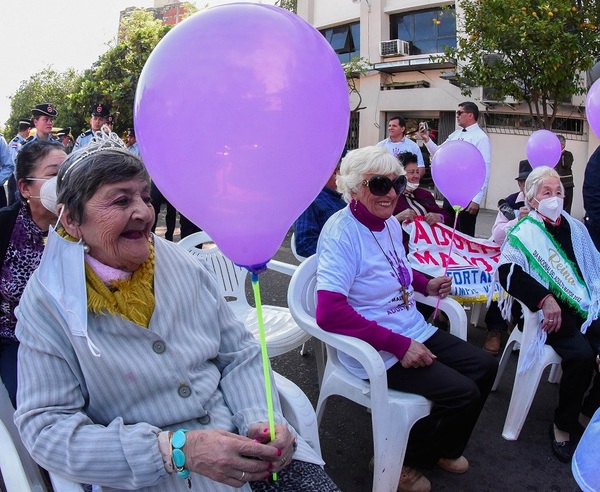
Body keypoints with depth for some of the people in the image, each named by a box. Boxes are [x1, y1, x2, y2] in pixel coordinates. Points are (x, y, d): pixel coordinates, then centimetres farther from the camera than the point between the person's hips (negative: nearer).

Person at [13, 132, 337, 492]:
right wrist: (175, 450, -22)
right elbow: (46, 427, -12)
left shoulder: (183, 266, 2)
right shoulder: (46, 304, -8)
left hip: (236, 439, 2)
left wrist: (262, 420, -13)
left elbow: (240, 353, 6)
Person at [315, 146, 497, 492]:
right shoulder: (342, 232, -22)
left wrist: (426, 284, 4)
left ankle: (443, 447, 31)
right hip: (376, 353, -9)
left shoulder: (391, 223, 4)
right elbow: (328, 313, -31)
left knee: (485, 366, 8)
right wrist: (398, 344, -28)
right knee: (463, 393, -15)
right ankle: (399, 463, 11)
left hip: (415, 331, 9)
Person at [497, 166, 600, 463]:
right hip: (551, 311, -5)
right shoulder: (524, 232, 1)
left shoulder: (575, 228, 19)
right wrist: (544, 299, -24)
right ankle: (563, 425, -5)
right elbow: (508, 272, -15)